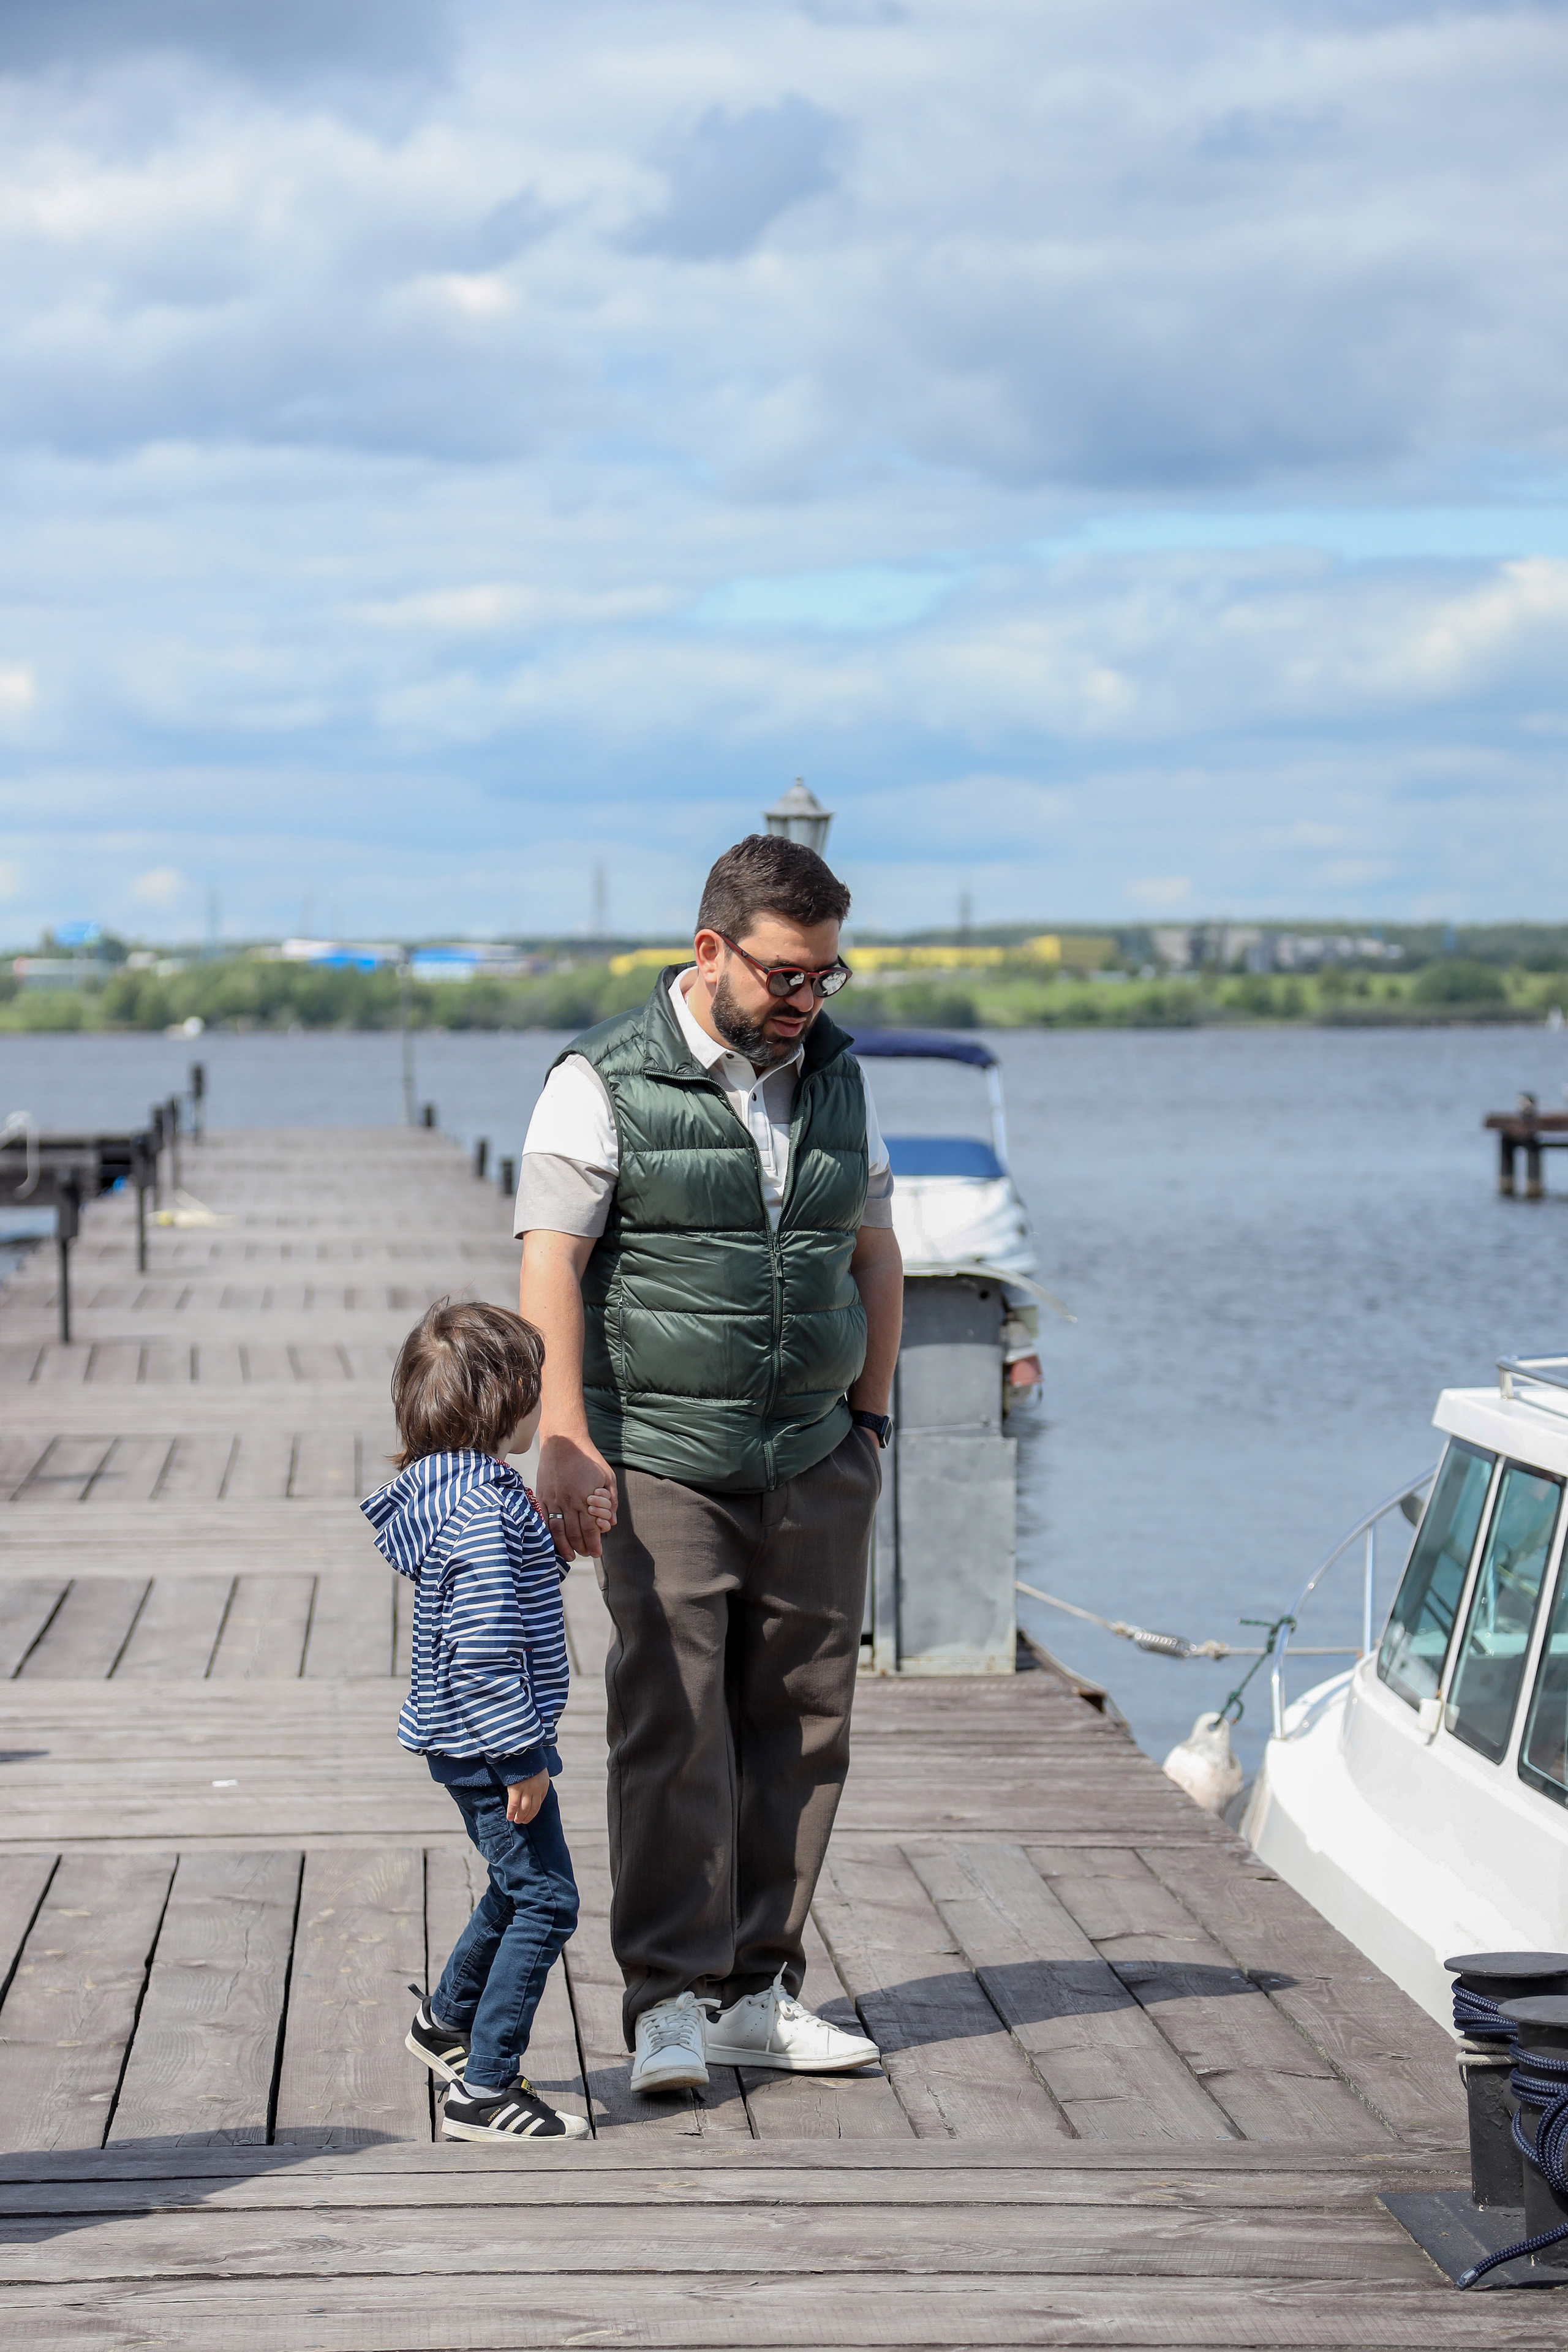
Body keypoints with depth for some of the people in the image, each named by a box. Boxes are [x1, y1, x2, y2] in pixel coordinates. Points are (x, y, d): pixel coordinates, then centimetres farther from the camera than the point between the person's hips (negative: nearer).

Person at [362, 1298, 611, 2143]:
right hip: (488, 1741, -10)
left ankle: (448, 2019, 43)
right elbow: (484, 1647, -26)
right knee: (545, 1899, -6)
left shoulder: (462, 1491, 9)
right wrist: (521, 1755, -22)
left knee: (520, 1886, 26)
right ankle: (484, 2089, -3)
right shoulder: (482, 1507, -23)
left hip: (465, 1744, 10)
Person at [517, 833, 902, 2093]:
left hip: (815, 1467, 5)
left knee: (798, 1727, 5)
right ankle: (670, 2001, -4)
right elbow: (551, 1265, -9)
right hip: (663, 1460, -5)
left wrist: (868, 1421, 15)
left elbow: (876, 1256, 20)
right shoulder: (606, 1082, -5)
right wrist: (565, 1438, -17)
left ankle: (757, 1990, 13)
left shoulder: (838, 1075, 11)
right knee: (672, 1727, -9)